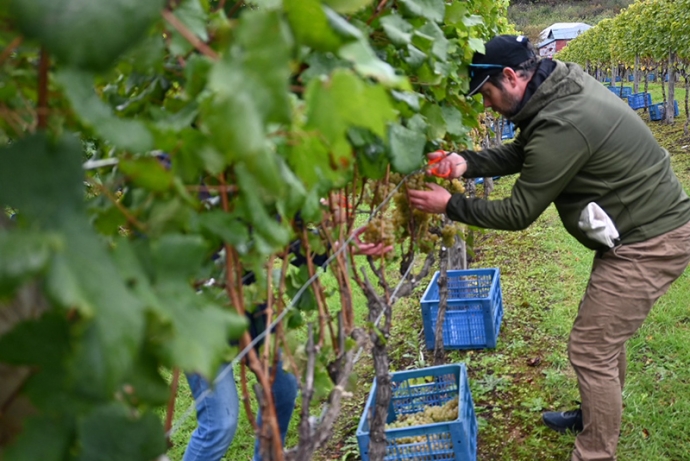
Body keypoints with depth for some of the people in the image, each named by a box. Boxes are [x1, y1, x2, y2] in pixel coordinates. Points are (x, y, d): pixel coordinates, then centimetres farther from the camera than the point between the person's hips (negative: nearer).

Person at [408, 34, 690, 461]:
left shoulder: (562, 125, -28)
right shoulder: (563, 84, 2)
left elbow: (518, 214, -20)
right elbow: (521, 152, 12)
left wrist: (449, 206, -11)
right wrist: (467, 163, -5)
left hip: (649, 243, -10)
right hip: (643, 228, 10)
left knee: (590, 349, -3)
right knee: (605, 334, 23)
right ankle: (599, 417, 43)